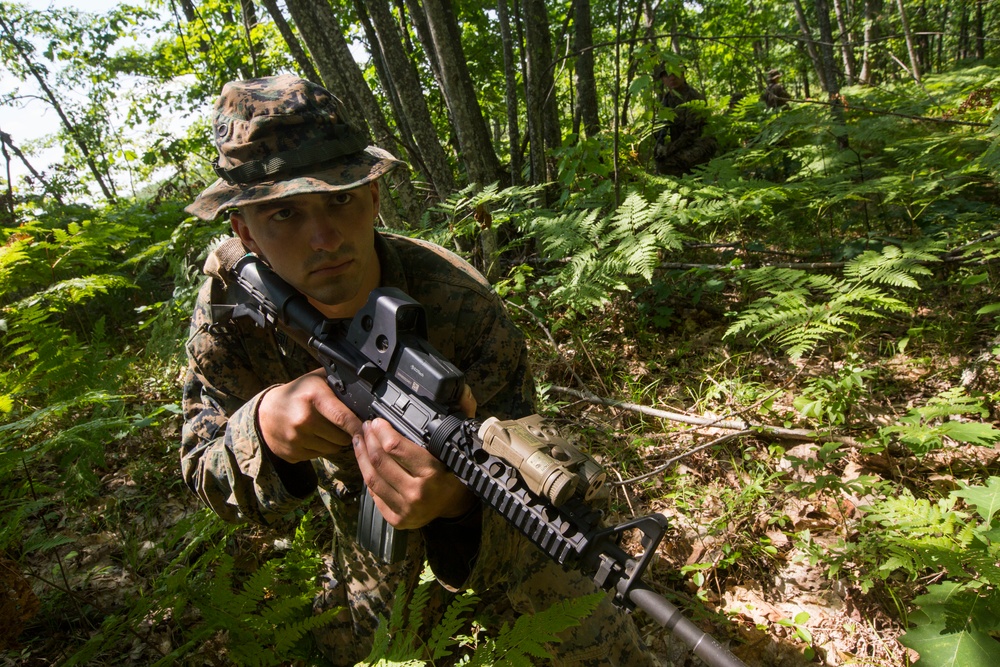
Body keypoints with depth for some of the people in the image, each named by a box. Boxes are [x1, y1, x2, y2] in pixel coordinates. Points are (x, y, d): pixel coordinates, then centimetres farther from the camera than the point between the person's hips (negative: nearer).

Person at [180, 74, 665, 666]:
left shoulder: (462, 307, -36)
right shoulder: (229, 301, -24)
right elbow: (206, 475, -21)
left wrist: (456, 500, -59)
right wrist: (262, 425, -45)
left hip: (472, 494, -2)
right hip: (360, 521, 3)